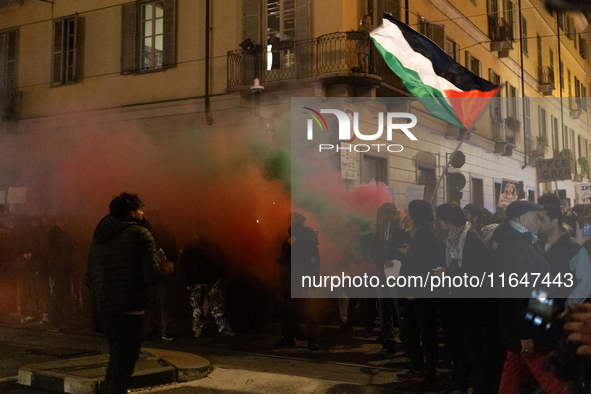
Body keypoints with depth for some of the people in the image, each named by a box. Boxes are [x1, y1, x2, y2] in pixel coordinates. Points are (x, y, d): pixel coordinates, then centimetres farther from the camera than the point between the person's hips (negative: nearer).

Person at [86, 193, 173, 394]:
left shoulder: (99, 236, 14)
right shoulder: (140, 234, -7)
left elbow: (89, 278, 17)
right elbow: (151, 275, -14)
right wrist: (165, 269, 5)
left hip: (102, 308, 7)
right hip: (128, 310, -7)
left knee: (116, 359, 22)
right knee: (123, 364, -1)